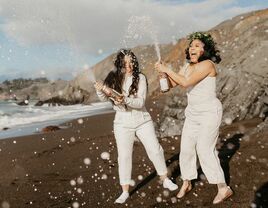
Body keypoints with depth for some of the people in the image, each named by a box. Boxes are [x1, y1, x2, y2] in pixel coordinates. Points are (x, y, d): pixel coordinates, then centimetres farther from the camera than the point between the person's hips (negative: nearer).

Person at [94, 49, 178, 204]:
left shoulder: (140, 78, -10)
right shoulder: (113, 77, -3)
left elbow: (141, 102, -17)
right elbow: (104, 98, -3)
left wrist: (125, 100, -34)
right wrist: (100, 90, -25)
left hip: (142, 120, -1)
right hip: (122, 123, 1)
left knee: (155, 150, 7)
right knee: (124, 156, 3)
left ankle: (166, 180, 29)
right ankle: (125, 192, 16)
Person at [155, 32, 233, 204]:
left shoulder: (207, 64, -18)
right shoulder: (187, 66, 7)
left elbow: (186, 82, -27)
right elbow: (173, 84, 4)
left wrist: (167, 70, -19)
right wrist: (164, 72, -13)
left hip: (209, 113, -8)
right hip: (193, 114, 8)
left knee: (205, 150, -9)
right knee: (186, 148, 9)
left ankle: (224, 188, 5)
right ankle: (186, 183, 26)